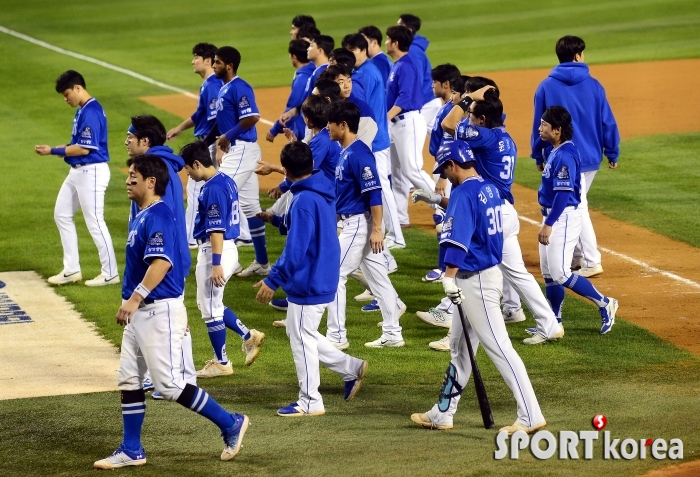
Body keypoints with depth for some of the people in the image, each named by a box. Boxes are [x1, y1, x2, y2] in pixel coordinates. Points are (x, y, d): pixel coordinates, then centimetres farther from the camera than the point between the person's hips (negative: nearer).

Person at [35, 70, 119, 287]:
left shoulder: (91, 112, -20)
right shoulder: (82, 110, 11)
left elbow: (84, 148, -23)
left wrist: (54, 151, -16)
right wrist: (63, 149, 3)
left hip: (92, 172, -11)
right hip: (78, 171, 11)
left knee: (94, 222, -4)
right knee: (62, 215, 15)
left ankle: (110, 273, 5)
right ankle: (71, 269, 21)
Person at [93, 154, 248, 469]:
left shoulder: (158, 216, -18)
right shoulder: (140, 216, 13)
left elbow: (161, 263, -29)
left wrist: (135, 298, -34)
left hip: (160, 311, -10)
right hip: (140, 312, 10)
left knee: (169, 384, -8)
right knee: (128, 380, 10)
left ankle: (230, 424, 3)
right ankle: (131, 451, 17)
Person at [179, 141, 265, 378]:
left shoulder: (212, 189, -20)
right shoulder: (227, 181, 10)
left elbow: (216, 229, -23)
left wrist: (216, 264, -25)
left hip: (215, 251, -10)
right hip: (228, 248, 10)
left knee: (210, 308, 1)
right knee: (211, 304, 21)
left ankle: (221, 363, 10)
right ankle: (248, 336, 18)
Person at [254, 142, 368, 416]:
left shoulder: (304, 201, -22)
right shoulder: (324, 192, 7)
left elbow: (296, 250, -24)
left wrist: (273, 281, -18)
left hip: (308, 284, -9)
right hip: (323, 279, 9)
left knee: (302, 339, 2)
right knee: (304, 336, 21)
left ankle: (309, 402, 11)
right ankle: (351, 368, 23)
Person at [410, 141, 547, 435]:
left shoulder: (464, 193, -18)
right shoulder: (490, 190, 9)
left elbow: (458, 238, -26)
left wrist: (449, 276, -30)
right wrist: (447, 206, 21)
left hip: (475, 280, -10)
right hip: (490, 272, 10)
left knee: (498, 347, -9)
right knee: (460, 347, 17)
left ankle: (530, 416, -10)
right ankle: (443, 413, 26)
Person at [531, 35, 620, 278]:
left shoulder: (546, 87, -6)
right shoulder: (593, 85, -2)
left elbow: (539, 124, -1)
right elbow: (607, 122, -1)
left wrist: (538, 155, 10)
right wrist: (612, 153, 8)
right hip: (590, 156, 3)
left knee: (577, 208, -2)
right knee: (576, 205, 19)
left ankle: (591, 262, -7)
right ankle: (575, 256, 23)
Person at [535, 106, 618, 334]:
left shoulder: (565, 155, -20)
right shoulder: (553, 152, 10)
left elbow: (563, 193, -24)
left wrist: (549, 224, -25)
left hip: (564, 218, -10)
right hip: (553, 218, 10)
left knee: (560, 274, -10)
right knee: (548, 273, 13)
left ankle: (604, 304, 1)